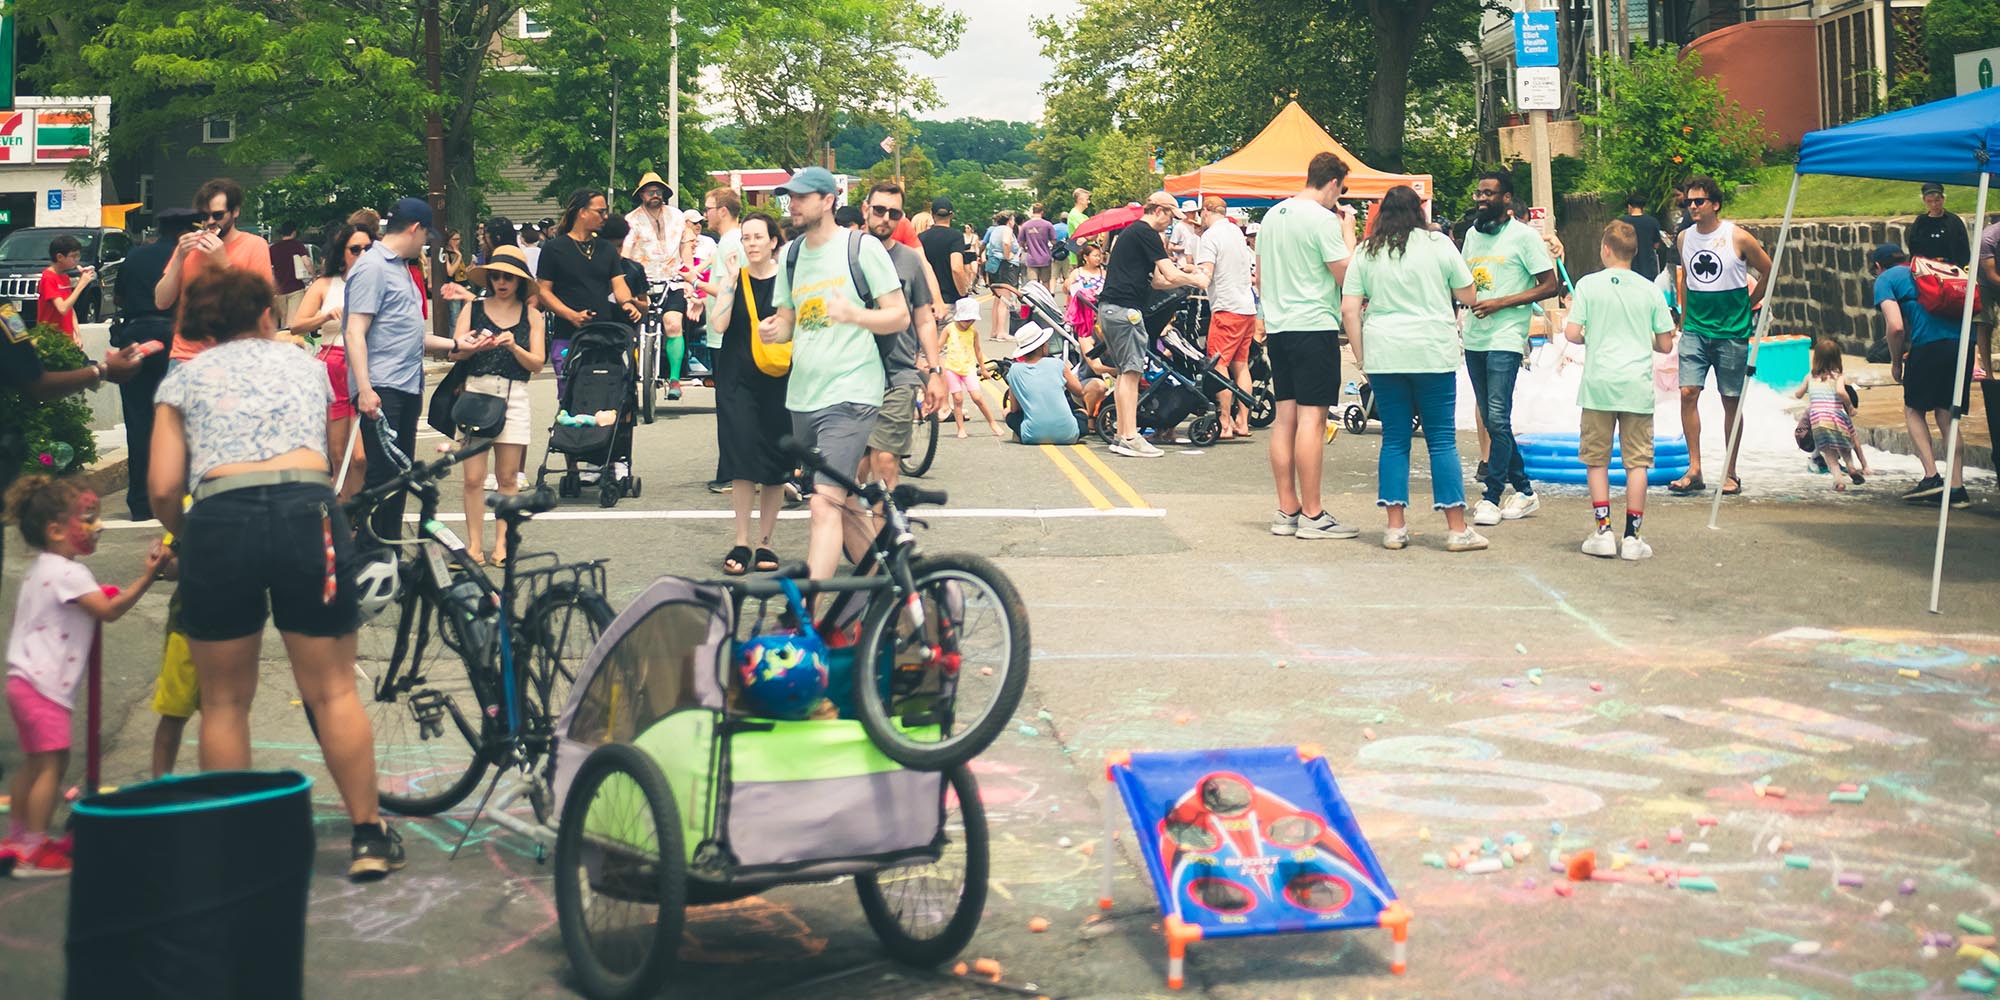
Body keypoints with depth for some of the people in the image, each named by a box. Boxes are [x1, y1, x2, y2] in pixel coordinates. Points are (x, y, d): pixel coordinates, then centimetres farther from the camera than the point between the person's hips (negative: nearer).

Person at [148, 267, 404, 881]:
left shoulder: (183, 379, 18)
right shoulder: (304, 362, 24)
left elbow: (163, 489, 8)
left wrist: (183, 538, 26)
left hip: (220, 520, 0)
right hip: (308, 512, 1)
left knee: (224, 702, 13)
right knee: (333, 690, 9)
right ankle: (369, 836, 12)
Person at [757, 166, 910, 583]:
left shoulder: (863, 248, -4)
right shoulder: (791, 255, 14)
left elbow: (900, 317, -5)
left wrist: (854, 315, -24)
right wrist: (773, 330, -5)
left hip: (849, 396, -7)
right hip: (802, 396, 7)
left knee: (825, 503, -17)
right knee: (841, 503, 15)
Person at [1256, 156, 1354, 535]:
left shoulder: (1273, 215, 13)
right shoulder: (1322, 219, -11)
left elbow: (1259, 278, 19)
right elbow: (1347, 275, -12)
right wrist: (1349, 232, -1)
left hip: (1278, 327, 8)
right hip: (1314, 326, -8)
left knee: (1285, 418, 9)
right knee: (1311, 419, -6)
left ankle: (1287, 510, 12)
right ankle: (1312, 515, -5)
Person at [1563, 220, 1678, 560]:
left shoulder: (1588, 284, -2)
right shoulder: (1650, 290, 4)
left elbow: (1571, 334, -7)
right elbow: (1665, 344, 6)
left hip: (1599, 384, -1)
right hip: (1638, 386, 1)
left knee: (1596, 460, 9)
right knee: (1637, 462, 5)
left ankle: (1603, 532, 5)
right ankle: (1632, 537, 3)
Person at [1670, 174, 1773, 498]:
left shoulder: (1738, 238, -8)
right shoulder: (1685, 238, 5)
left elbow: (1768, 272, 4)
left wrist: (1749, 304, 7)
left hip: (1731, 331, -3)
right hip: (1695, 329, 3)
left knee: (1731, 401, 4)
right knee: (1688, 393, -9)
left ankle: (1730, 473, 13)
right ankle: (1694, 470, -5)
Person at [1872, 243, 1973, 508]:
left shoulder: (1885, 279, 10)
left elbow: (1896, 326, -5)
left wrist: (1896, 363, 9)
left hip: (1929, 344, -6)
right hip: (1964, 342, 6)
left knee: (1913, 409, 12)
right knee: (1947, 415, 13)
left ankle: (1931, 476, -1)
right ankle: (1957, 487, 7)